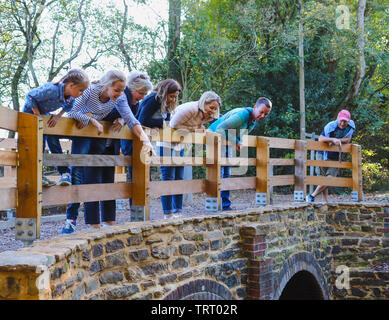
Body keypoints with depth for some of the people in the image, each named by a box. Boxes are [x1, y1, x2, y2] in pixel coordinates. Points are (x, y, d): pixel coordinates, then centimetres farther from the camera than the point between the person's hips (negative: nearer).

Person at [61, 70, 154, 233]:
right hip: (86, 139, -5)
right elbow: (73, 112, -25)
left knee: (108, 181, 5)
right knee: (91, 180, -8)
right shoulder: (90, 91, -23)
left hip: (107, 140, 5)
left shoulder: (119, 97, -11)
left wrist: (145, 138, -27)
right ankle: (94, 224, -6)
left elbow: (131, 119, -15)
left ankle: (110, 222, 10)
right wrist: (93, 120, -30)